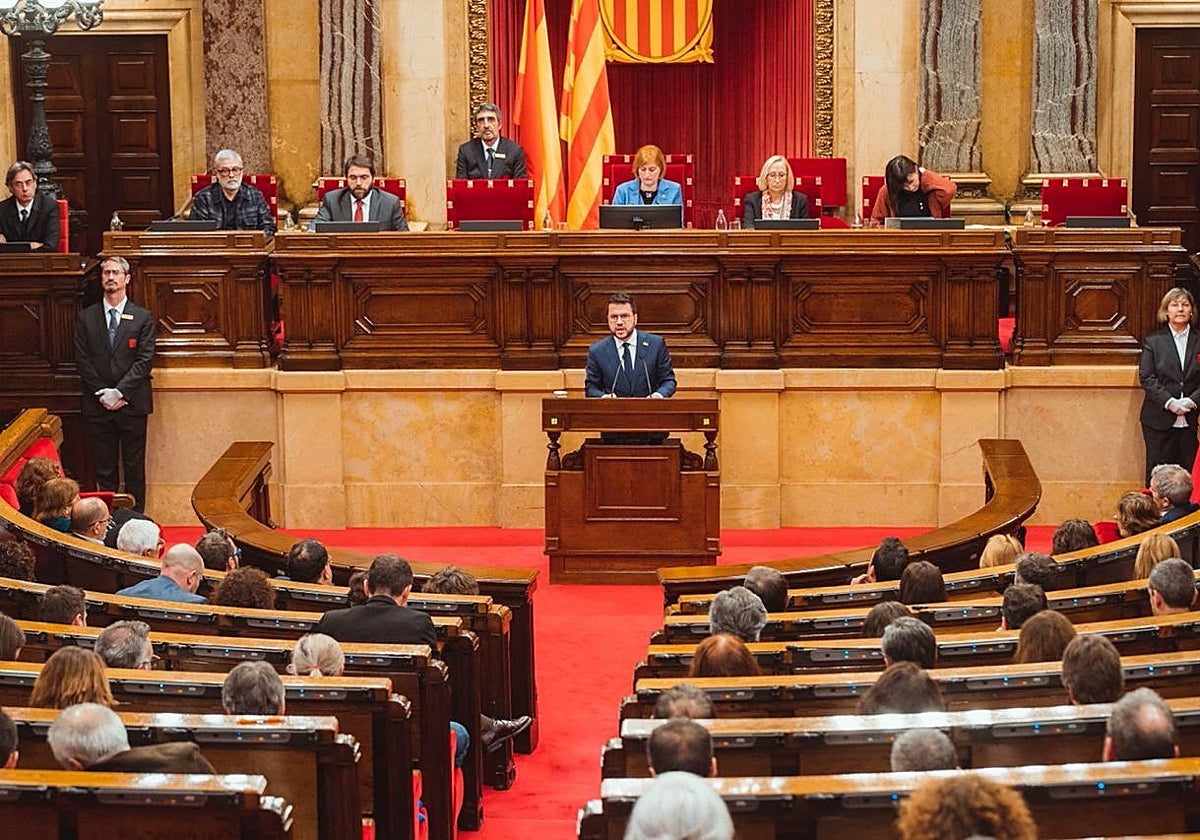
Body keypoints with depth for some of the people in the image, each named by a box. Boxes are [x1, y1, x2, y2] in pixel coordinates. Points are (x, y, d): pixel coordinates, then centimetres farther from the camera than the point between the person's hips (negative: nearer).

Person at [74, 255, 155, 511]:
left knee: (134, 468, 3)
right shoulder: (86, 318, 7)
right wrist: (102, 393, -9)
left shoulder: (142, 317, 3)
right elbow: (82, 360, 2)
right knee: (104, 468, 5)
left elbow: (145, 360, -4)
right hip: (97, 404, 1)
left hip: (132, 403, -1)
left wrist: (120, 392, -13)